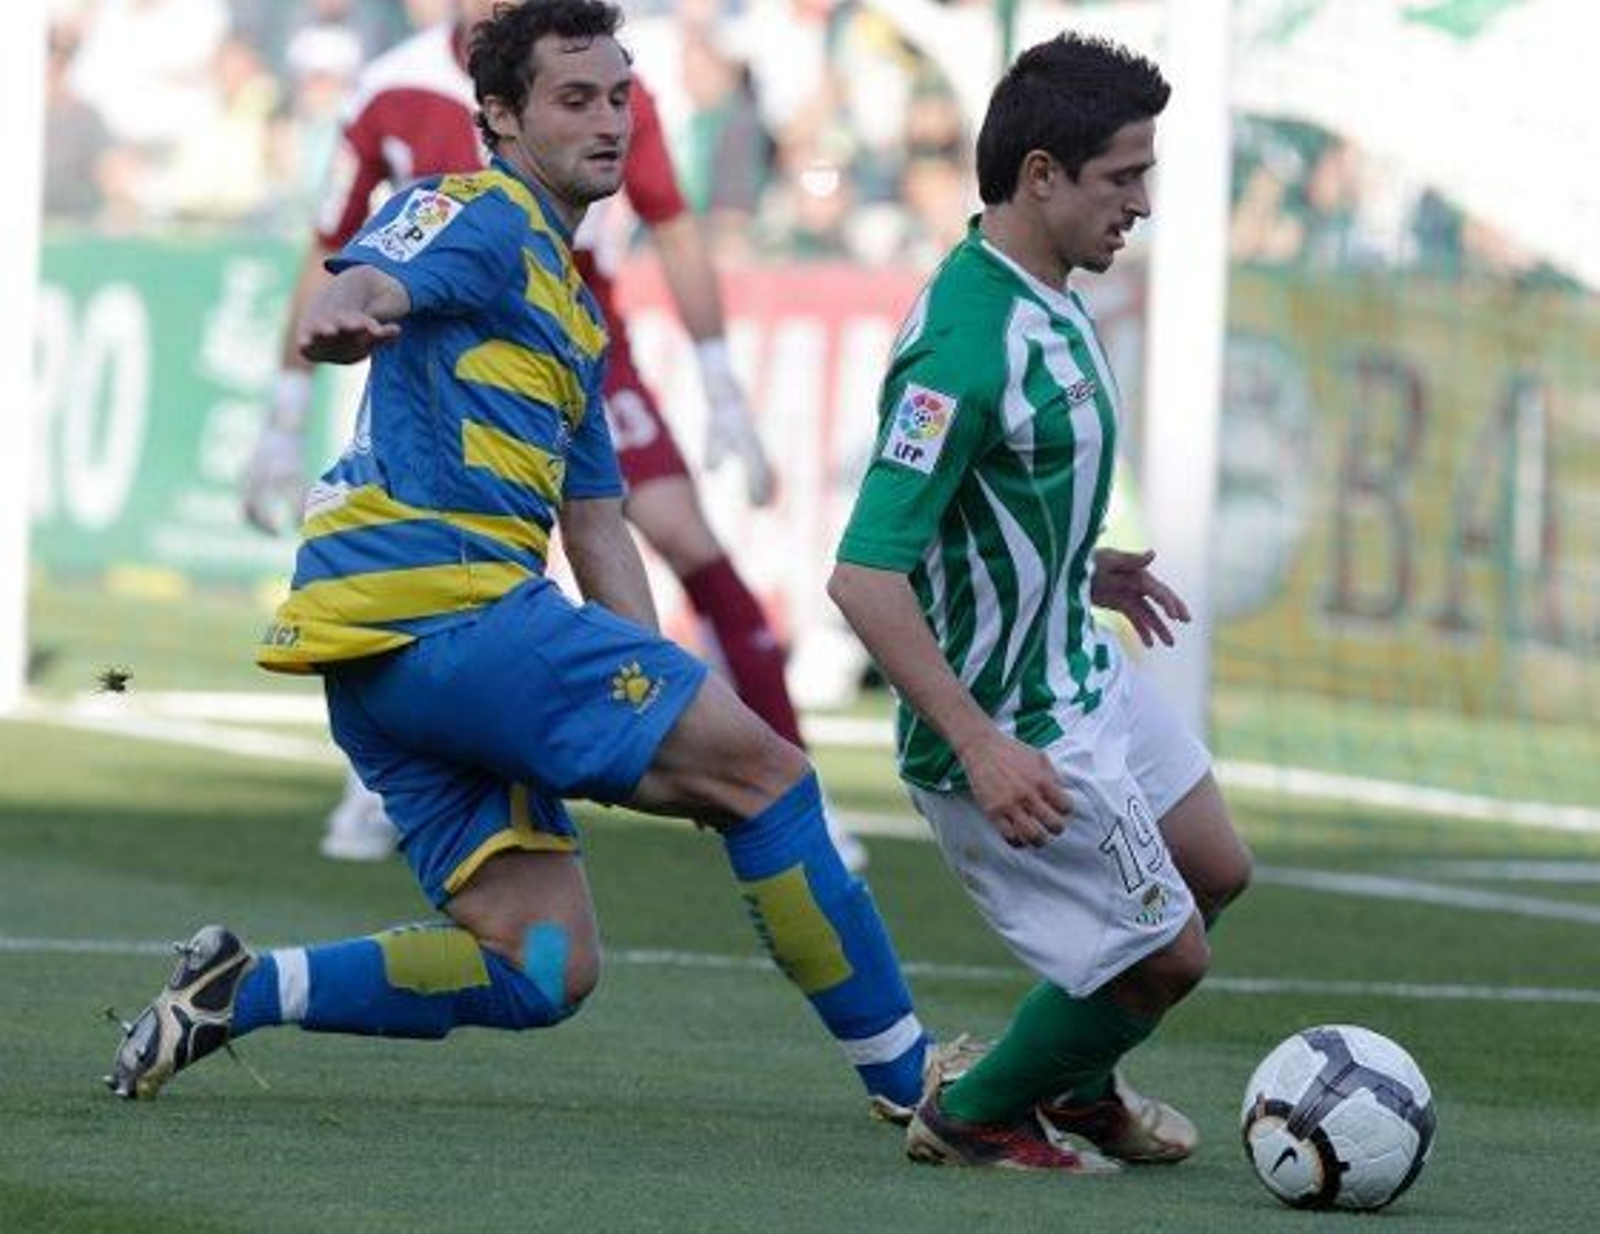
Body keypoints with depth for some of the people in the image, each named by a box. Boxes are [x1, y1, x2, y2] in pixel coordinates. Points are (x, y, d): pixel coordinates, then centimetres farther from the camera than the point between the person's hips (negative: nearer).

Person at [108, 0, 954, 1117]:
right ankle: (910, 1076, -3)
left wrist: (659, 724, 20)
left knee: (543, 972, 2)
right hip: (436, 597, -10)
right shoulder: (478, 217, 0)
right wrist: (341, 315, -48)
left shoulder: (573, 311, 28)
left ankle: (237, 992, 1)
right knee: (760, 765, -7)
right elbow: (368, 283, -22)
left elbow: (598, 529, 30)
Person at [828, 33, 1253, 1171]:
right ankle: (975, 1118, 22)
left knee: (1214, 873, 24)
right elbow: (865, 576, -32)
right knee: (1165, 955, 1)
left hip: (1081, 673, 10)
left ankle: (1076, 1082, 44)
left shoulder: (1046, 297, 2)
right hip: (1015, 726, -10)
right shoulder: (969, 344, -30)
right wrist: (980, 749, -33)